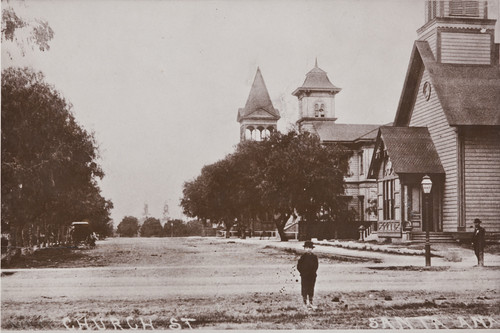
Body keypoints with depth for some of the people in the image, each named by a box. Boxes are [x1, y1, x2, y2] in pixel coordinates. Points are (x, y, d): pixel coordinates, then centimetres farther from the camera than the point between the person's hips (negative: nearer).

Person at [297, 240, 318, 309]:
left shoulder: (314, 257, 3)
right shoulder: (303, 257, -4)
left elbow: (316, 265, 11)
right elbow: (298, 266, -1)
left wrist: (313, 272, 1)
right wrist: (302, 272, -6)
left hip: (312, 276, 2)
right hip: (304, 276, -2)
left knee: (311, 290, 8)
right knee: (304, 290, -1)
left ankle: (310, 303, 17)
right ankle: (306, 303, 4)